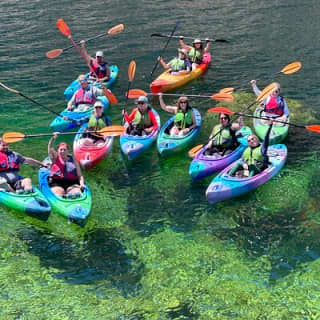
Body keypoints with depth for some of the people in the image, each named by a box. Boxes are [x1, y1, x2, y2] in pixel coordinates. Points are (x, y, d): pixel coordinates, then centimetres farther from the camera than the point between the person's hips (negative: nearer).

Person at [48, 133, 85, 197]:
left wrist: (82, 184, -5)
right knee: (58, 194, -34)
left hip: (72, 184, 0)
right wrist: (53, 138, -18)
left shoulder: (73, 160, 21)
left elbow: (80, 176, 16)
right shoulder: (55, 158, 19)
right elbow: (50, 148, 1)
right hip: (56, 183, 0)